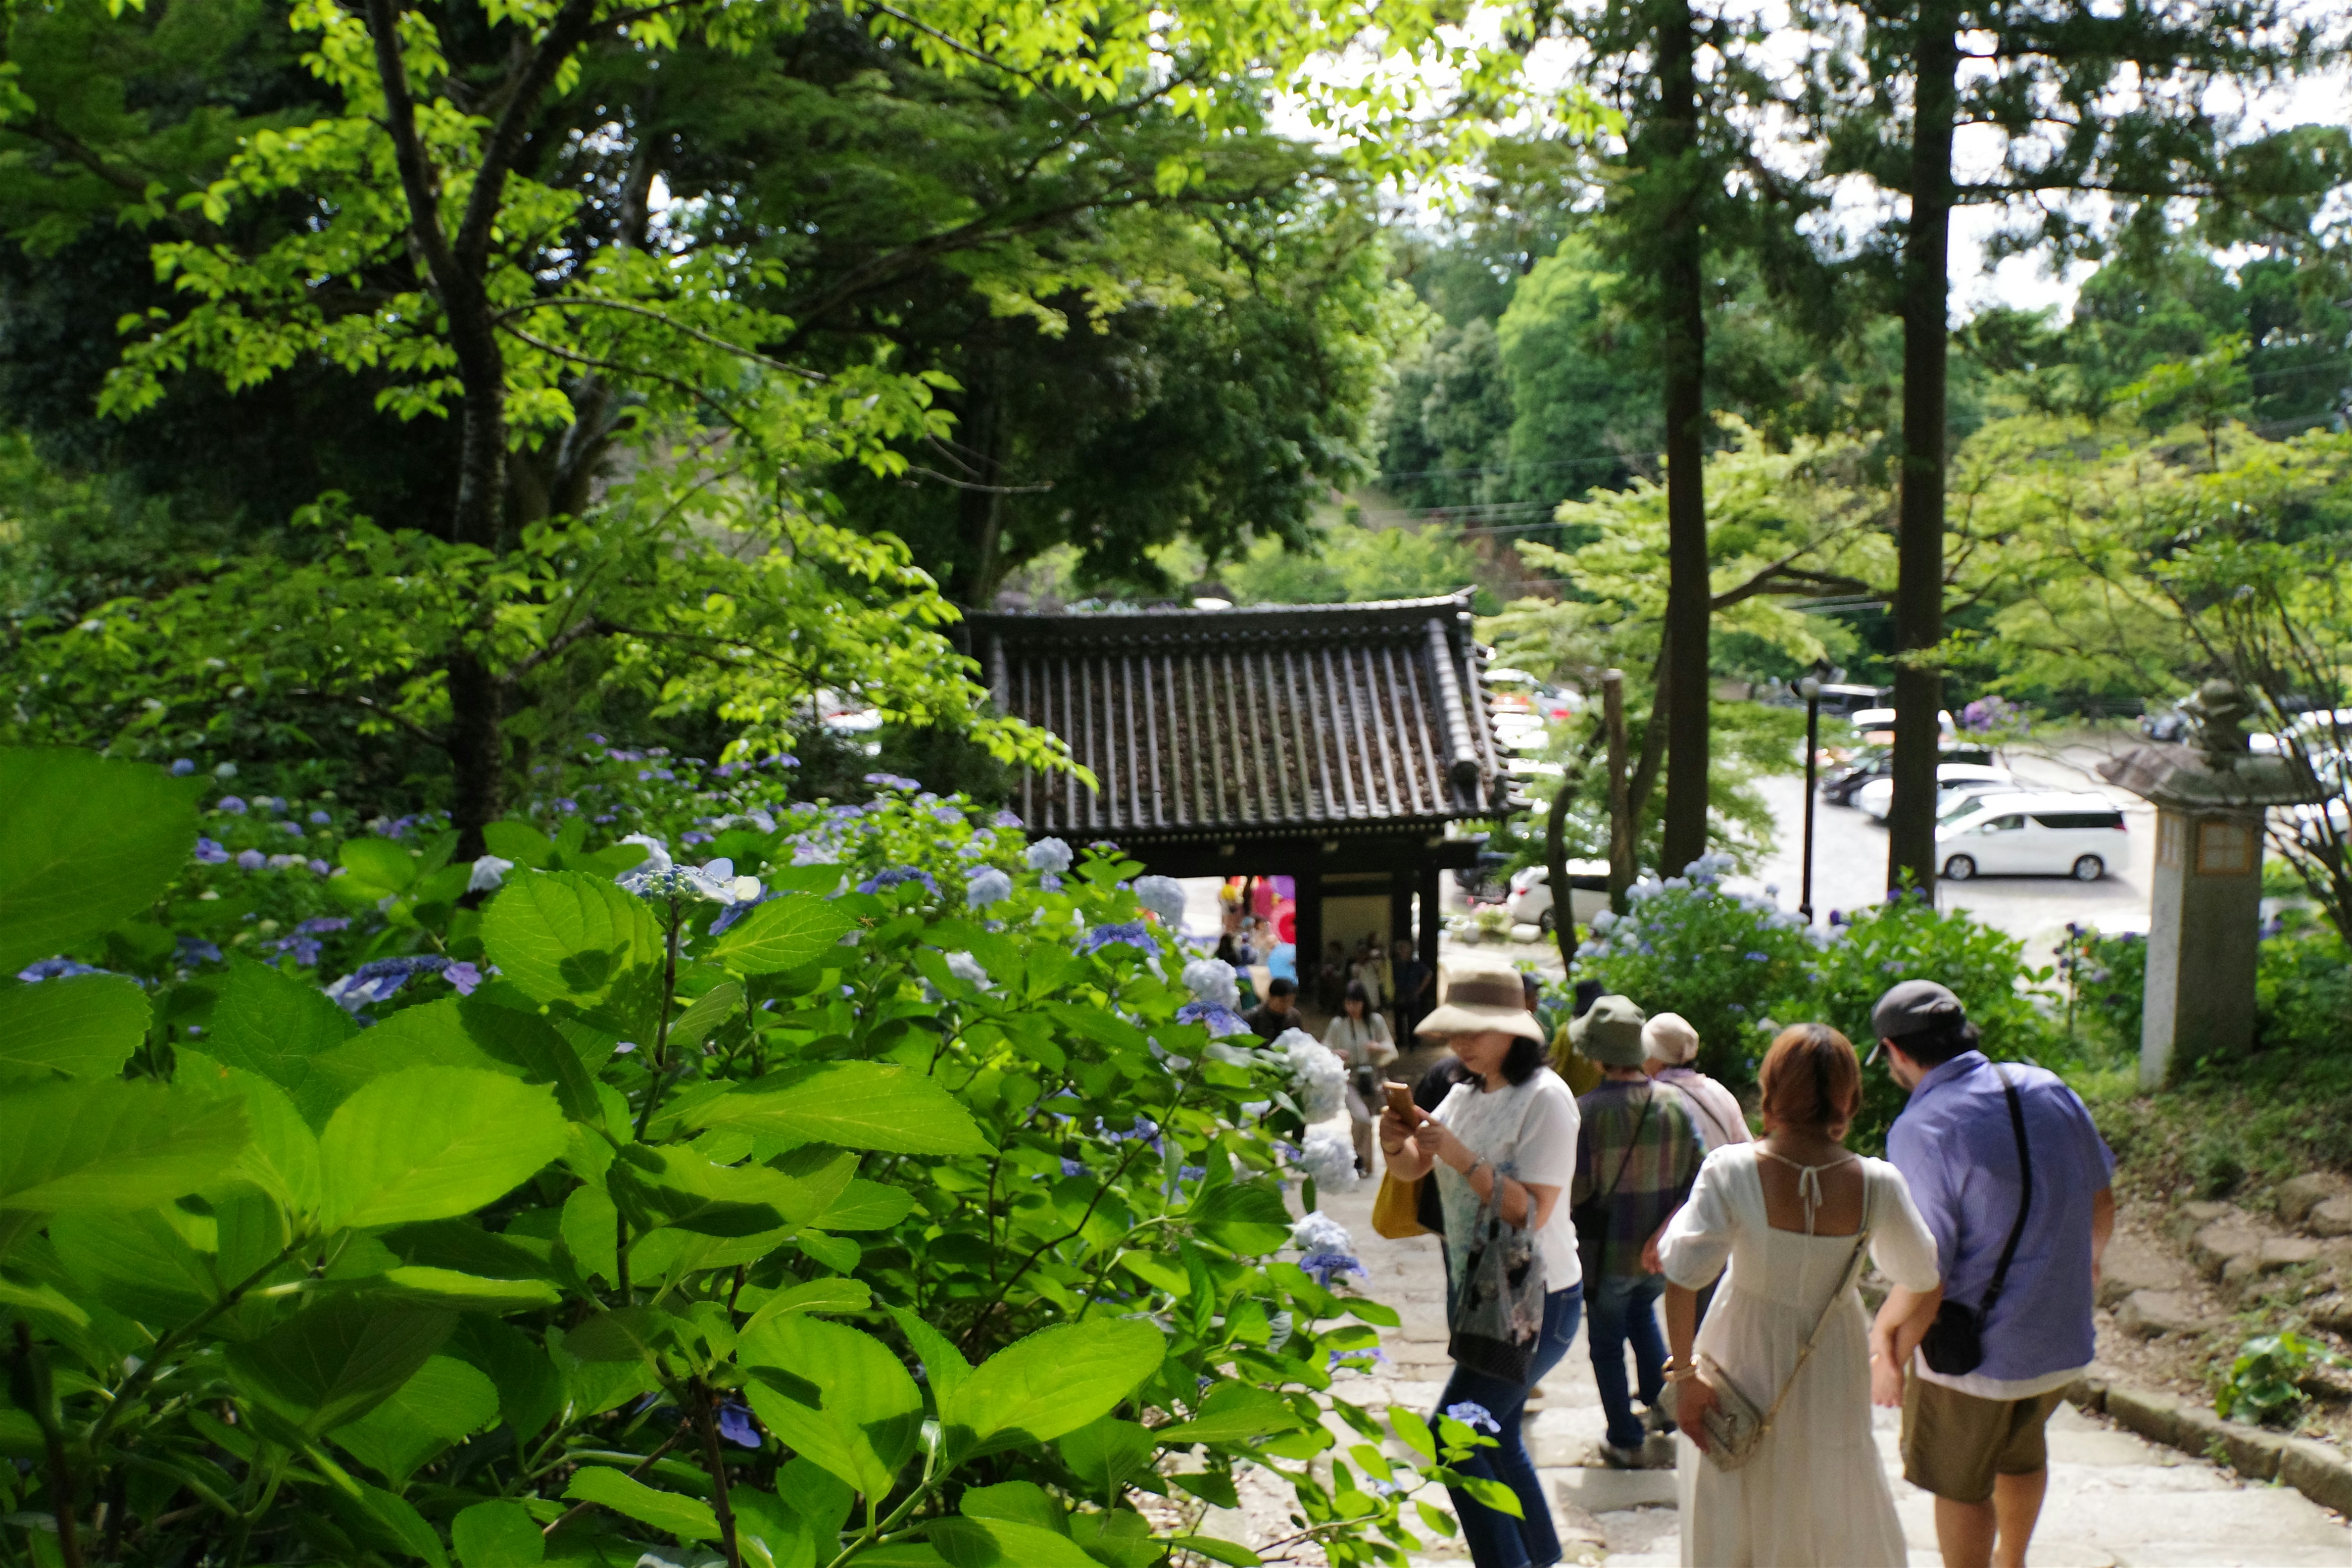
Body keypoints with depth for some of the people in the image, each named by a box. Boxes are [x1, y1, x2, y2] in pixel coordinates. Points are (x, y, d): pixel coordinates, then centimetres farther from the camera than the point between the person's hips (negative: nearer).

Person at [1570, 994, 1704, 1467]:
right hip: (1662, 1252, 4)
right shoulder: (1675, 1102, -9)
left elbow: (1574, 1190, -20)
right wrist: (1666, 1234, -1)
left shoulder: (1587, 1111, -22)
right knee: (1643, 1312, 32)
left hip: (1607, 1251, -4)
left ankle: (1626, 1441, 19)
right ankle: (1661, 1402, 28)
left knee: (1607, 1343, 14)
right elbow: (1695, 1176, -6)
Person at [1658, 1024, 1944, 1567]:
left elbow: (1682, 1282, -23)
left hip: (1743, 1362, -1)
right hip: (1831, 1378, 1)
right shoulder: (1876, 1185, -17)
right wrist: (1885, 1339, 19)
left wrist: (1684, 1375, -11)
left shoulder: (1729, 1170, -21)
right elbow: (1922, 1281, -1)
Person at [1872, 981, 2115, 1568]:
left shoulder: (1921, 1129, -24)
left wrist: (1892, 1358, -10)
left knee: (1961, 1485, 13)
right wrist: (2089, 1260, 30)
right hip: (2061, 1333, 7)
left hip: (1973, 1347, -7)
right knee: (2021, 1453, 30)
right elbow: (2101, 1197, 10)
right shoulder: (2047, 1089, -4)